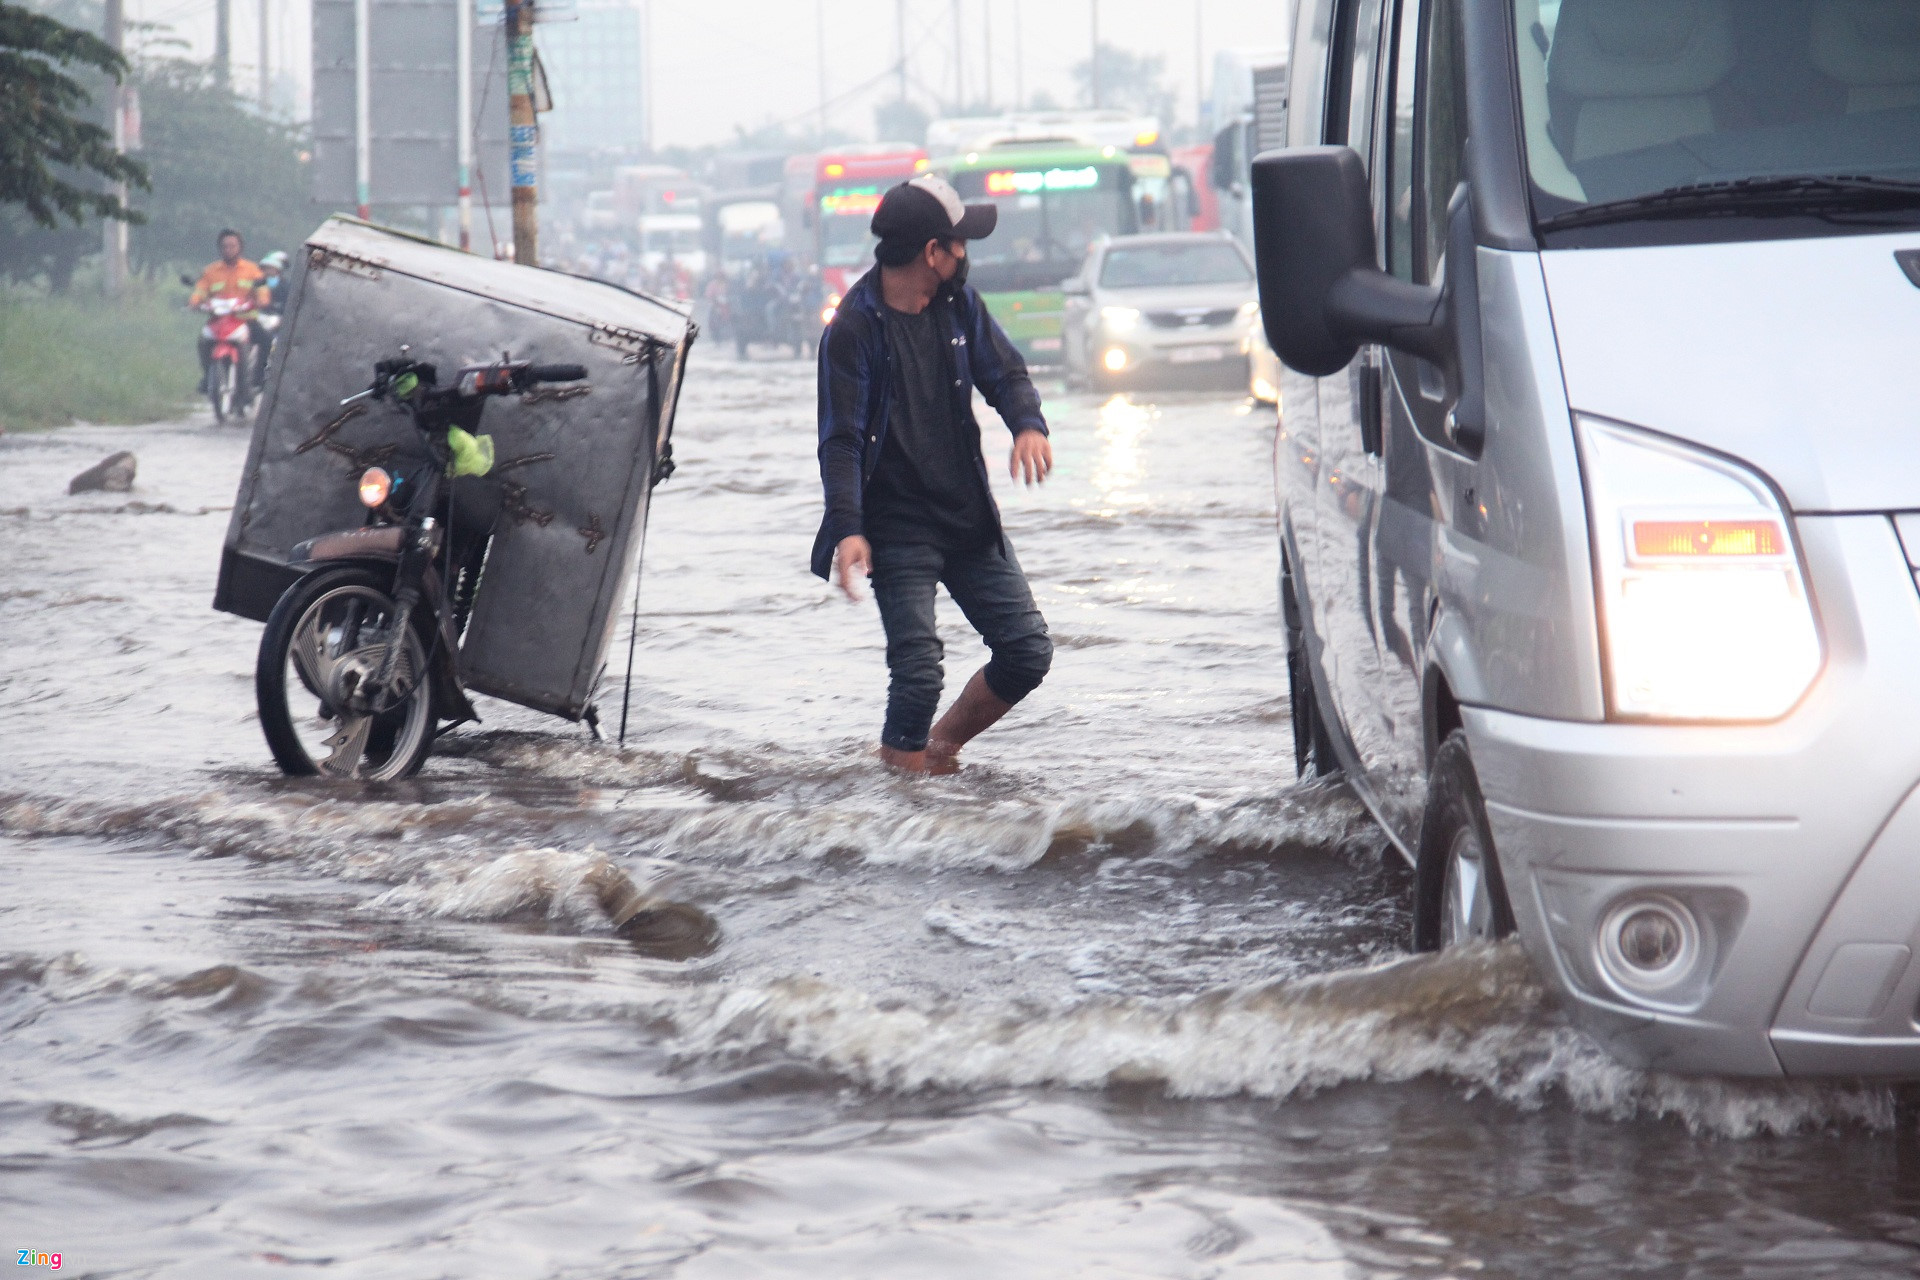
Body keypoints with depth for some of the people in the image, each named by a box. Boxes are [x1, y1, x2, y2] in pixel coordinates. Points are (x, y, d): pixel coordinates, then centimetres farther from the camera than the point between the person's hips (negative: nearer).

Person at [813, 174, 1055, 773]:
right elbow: (841, 440, -16)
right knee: (918, 672, -15)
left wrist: (1029, 425, -14)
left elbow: (1004, 373, 10)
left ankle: (942, 747, 24)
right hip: (898, 531, -6)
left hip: (970, 520, 6)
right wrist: (847, 528, -29)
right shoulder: (853, 330, -13)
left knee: (1028, 652, 5)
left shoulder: (958, 304, 6)